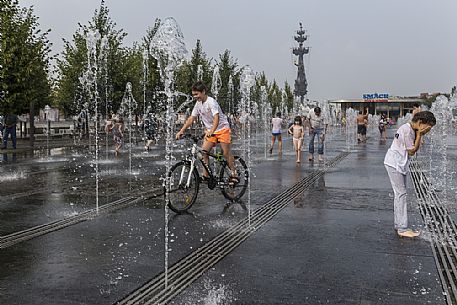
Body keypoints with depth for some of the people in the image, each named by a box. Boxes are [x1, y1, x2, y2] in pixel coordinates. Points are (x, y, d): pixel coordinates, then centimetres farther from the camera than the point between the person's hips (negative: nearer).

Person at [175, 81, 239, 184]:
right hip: (210, 131, 7)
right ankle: (205, 175, 6)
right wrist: (181, 131, -5)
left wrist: (211, 131, -49)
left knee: (226, 153, -6)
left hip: (222, 128, -7)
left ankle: (234, 175, 7)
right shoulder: (198, 104, 2)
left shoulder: (211, 102, -21)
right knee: (204, 151, -4)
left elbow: (216, 118, -34)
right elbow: (191, 118, 4)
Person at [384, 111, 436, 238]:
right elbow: (411, 151, -17)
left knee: (399, 194, 13)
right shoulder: (407, 130, -21)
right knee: (401, 194, -9)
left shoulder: (412, 130, 8)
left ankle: (398, 225, 21)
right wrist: (419, 135, -17)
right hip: (394, 164, -10)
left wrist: (419, 134, -9)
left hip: (400, 164, 10)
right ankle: (402, 228, -5)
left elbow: (415, 149, 3)